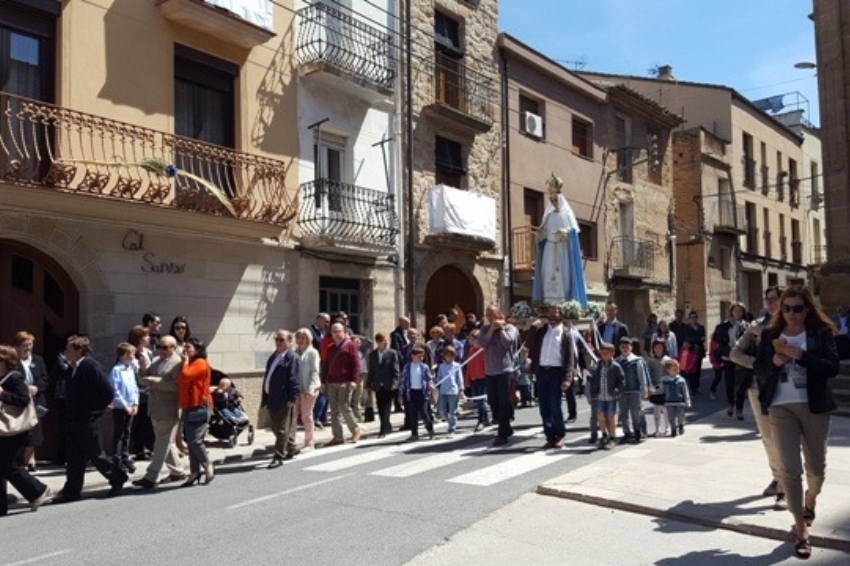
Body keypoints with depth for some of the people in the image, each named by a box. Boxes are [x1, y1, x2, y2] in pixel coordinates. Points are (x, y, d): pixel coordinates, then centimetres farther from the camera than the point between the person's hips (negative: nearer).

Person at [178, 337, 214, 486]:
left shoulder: (200, 363, -10)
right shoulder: (190, 364, 21)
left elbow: (184, 377, -24)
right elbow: (182, 382, 17)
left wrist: (185, 361, -10)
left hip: (199, 407, -10)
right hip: (189, 407, 10)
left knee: (195, 440, -10)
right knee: (190, 441, 9)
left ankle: (208, 466, 6)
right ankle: (194, 472, 14)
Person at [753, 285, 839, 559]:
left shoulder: (822, 332, -1)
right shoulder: (770, 335, 4)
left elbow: (832, 367, -12)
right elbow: (758, 369, 4)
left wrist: (800, 355, -23)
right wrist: (774, 362, -15)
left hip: (814, 407, 0)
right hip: (781, 408, 0)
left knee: (816, 467, 16)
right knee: (790, 469, -5)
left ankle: (811, 498, 48)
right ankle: (801, 529, 4)